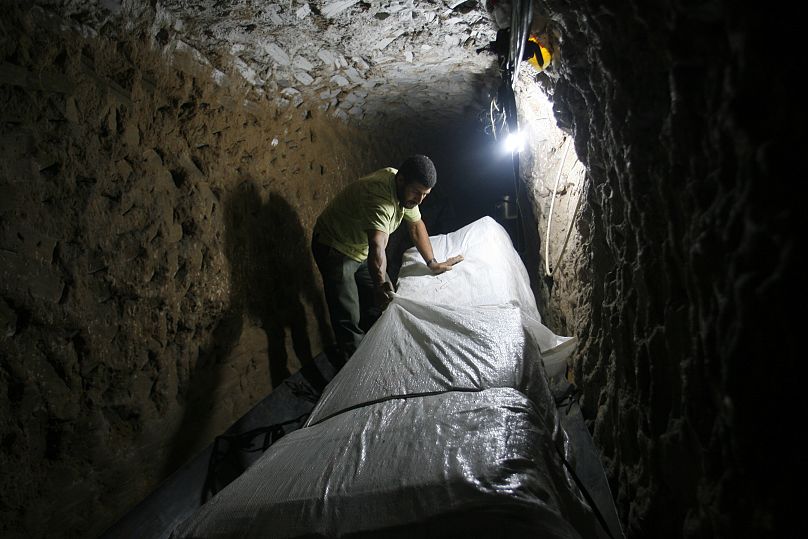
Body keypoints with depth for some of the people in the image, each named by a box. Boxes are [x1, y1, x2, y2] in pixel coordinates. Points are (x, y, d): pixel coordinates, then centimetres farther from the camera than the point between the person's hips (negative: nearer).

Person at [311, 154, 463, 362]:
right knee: (349, 319, -10)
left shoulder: (405, 190, -9)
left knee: (382, 305, 11)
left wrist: (433, 263, 7)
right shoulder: (379, 196, -37)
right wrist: (381, 285, -59)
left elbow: (416, 225, 6)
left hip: (362, 249, 8)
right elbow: (377, 247, -50)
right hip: (335, 249, -8)